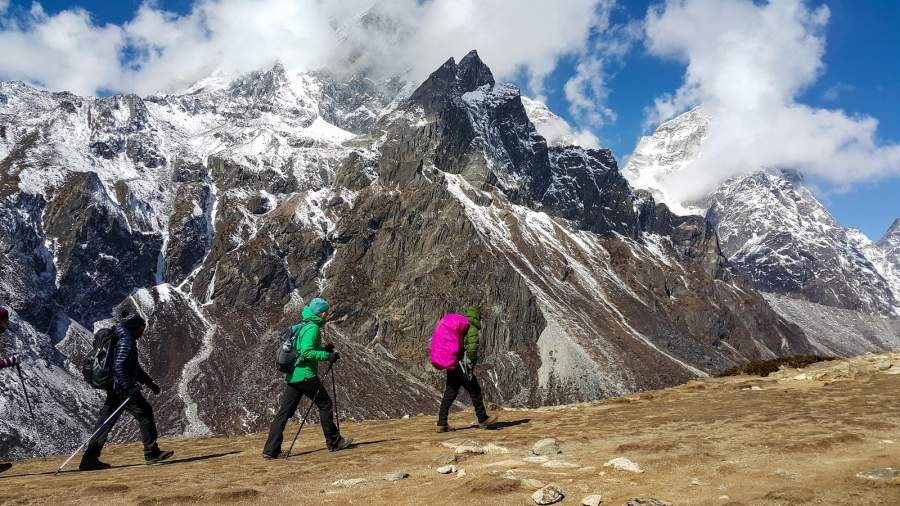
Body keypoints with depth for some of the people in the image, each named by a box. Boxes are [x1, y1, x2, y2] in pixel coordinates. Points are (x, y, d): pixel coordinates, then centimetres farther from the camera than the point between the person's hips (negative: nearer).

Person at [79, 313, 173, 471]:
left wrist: (150, 383, 30)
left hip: (114, 390, 10)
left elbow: (135, 367, 29)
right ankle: (151, 453, 2)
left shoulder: (126, 339, 20)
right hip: (123, 388, -10)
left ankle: (90, 459, 10)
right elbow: (118, 367, -23)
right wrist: (129, 387, -28)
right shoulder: (127, 340, -12)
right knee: (145, 413, -2)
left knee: (106, 423, 9)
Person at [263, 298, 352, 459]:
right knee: (325, 404, 5)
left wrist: (324, 349, 19)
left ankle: (271, 450, 4)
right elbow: (307, 353, -22)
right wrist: (327, 356, -17)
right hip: (305, 374, -9)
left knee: (284, 412, 6)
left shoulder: (303, 327, 19)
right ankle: (334, 442, 14)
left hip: (292, 375, 9)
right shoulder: (312, 328, -12)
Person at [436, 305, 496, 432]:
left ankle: (441, 423, 3)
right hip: (463, 366, -7)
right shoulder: (473, 329, -8)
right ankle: (482, 419, 17)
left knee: (449, 393, 7)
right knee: (475, 392, 7)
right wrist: (471, 367, -14)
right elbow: (472, 348, -18)